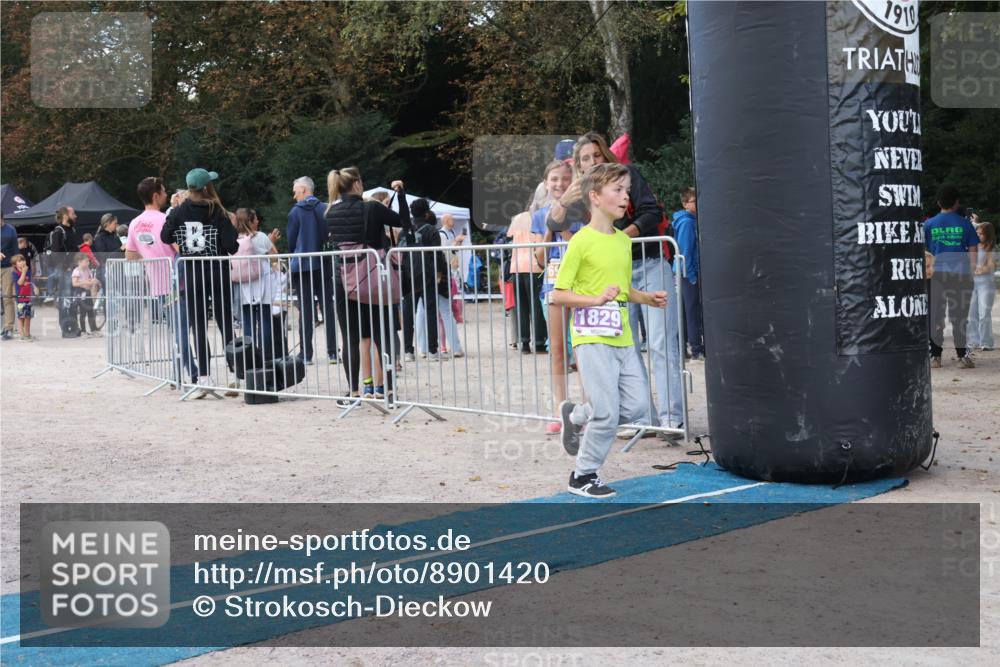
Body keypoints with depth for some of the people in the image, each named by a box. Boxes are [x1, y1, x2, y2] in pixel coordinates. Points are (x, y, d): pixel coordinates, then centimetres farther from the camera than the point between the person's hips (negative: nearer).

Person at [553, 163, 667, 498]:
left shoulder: (624, 240, 12)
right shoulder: (581, 241, -9)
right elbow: (558, 295, -10)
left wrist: (647, 298, 7)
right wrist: (596, 300, -22)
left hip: (622, 337, 7)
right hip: (592, 337, -7)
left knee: (637, 409, 6)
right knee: (607, 413, -7)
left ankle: (576, 416, 28)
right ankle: (583, 476, 13)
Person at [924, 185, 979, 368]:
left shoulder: (929, 224, 2)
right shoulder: (965, 224, 1)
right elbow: (973, 251, 0)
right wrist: (971, 271, 6)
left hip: (936, 274, 0)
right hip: (960, 275, 0)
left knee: (935, 316, 7)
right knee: (959, 316, 7)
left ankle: (935, 356, 5)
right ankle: (962, 356, 7)